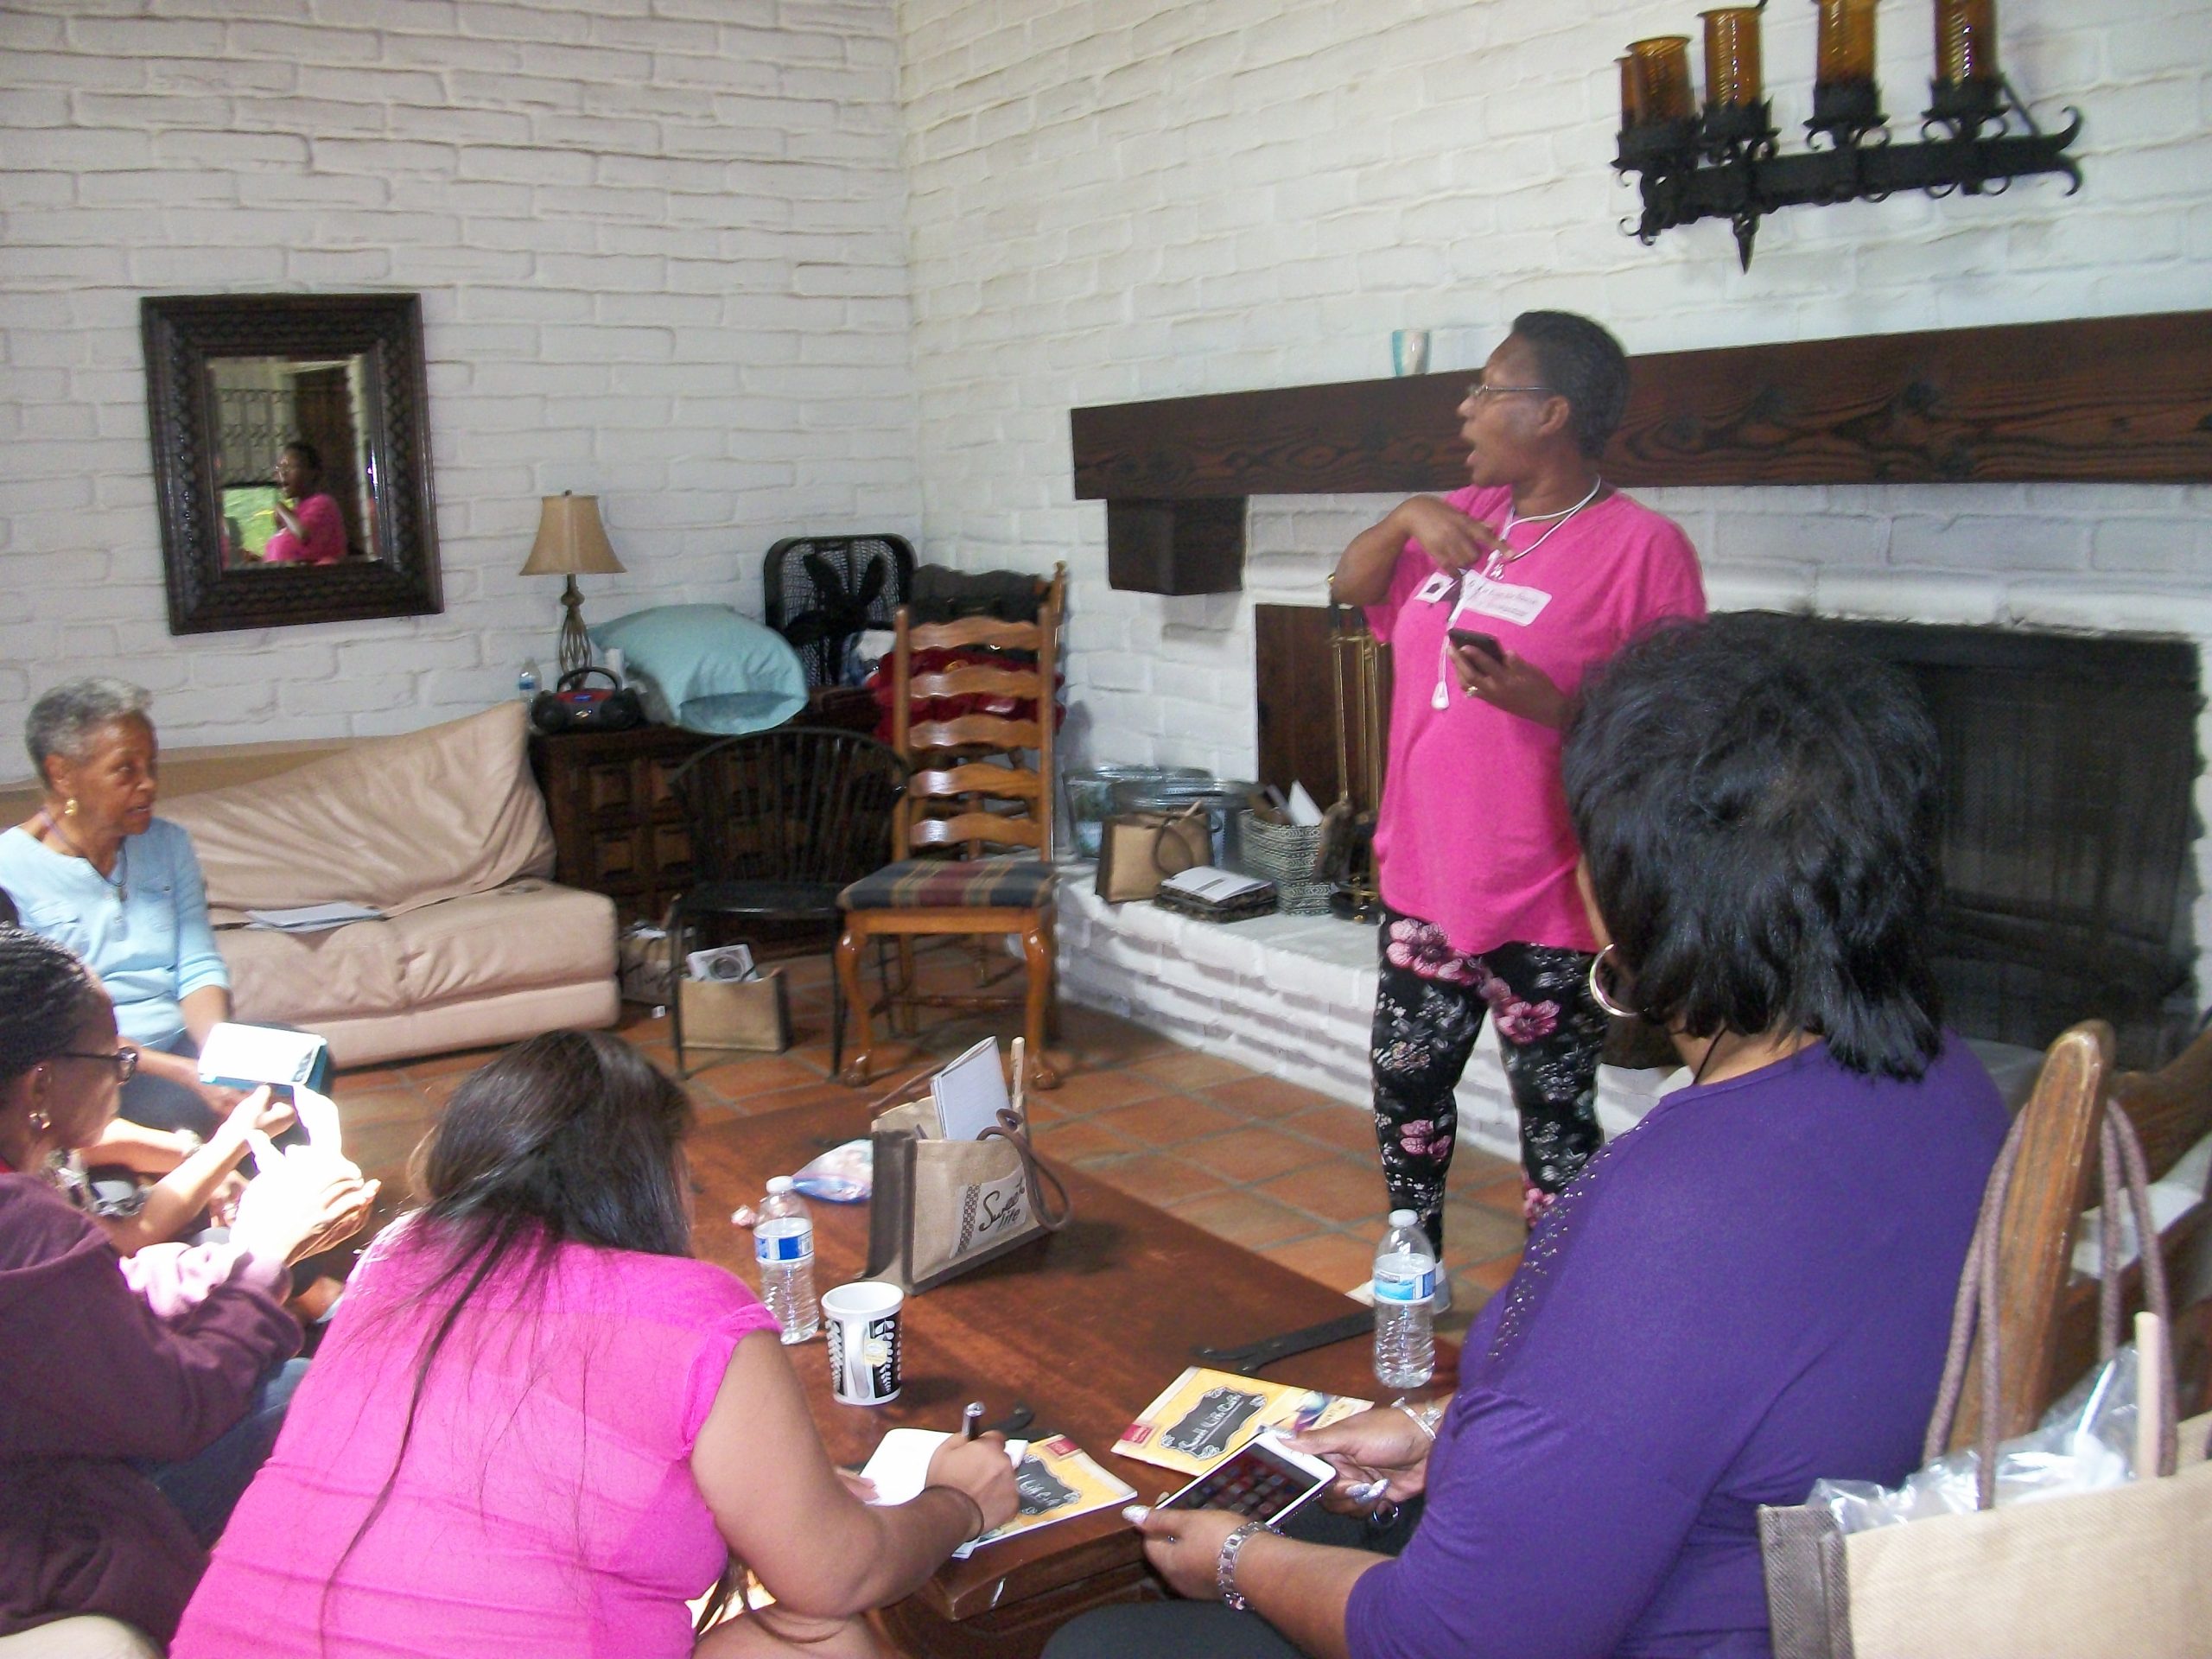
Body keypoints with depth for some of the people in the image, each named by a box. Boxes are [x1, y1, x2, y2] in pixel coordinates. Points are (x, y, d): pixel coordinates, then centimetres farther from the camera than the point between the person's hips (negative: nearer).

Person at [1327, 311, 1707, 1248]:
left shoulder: (1642, 547, -15)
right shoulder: (1468, 516, 8)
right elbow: (1349, 587, 13)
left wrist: (1548, 705, -29)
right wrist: (1408, 517, -5)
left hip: (1547, 909, -7)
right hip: (1425, 885, 8)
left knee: (1554, 1119, 6)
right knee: (1406, 1085, 20)